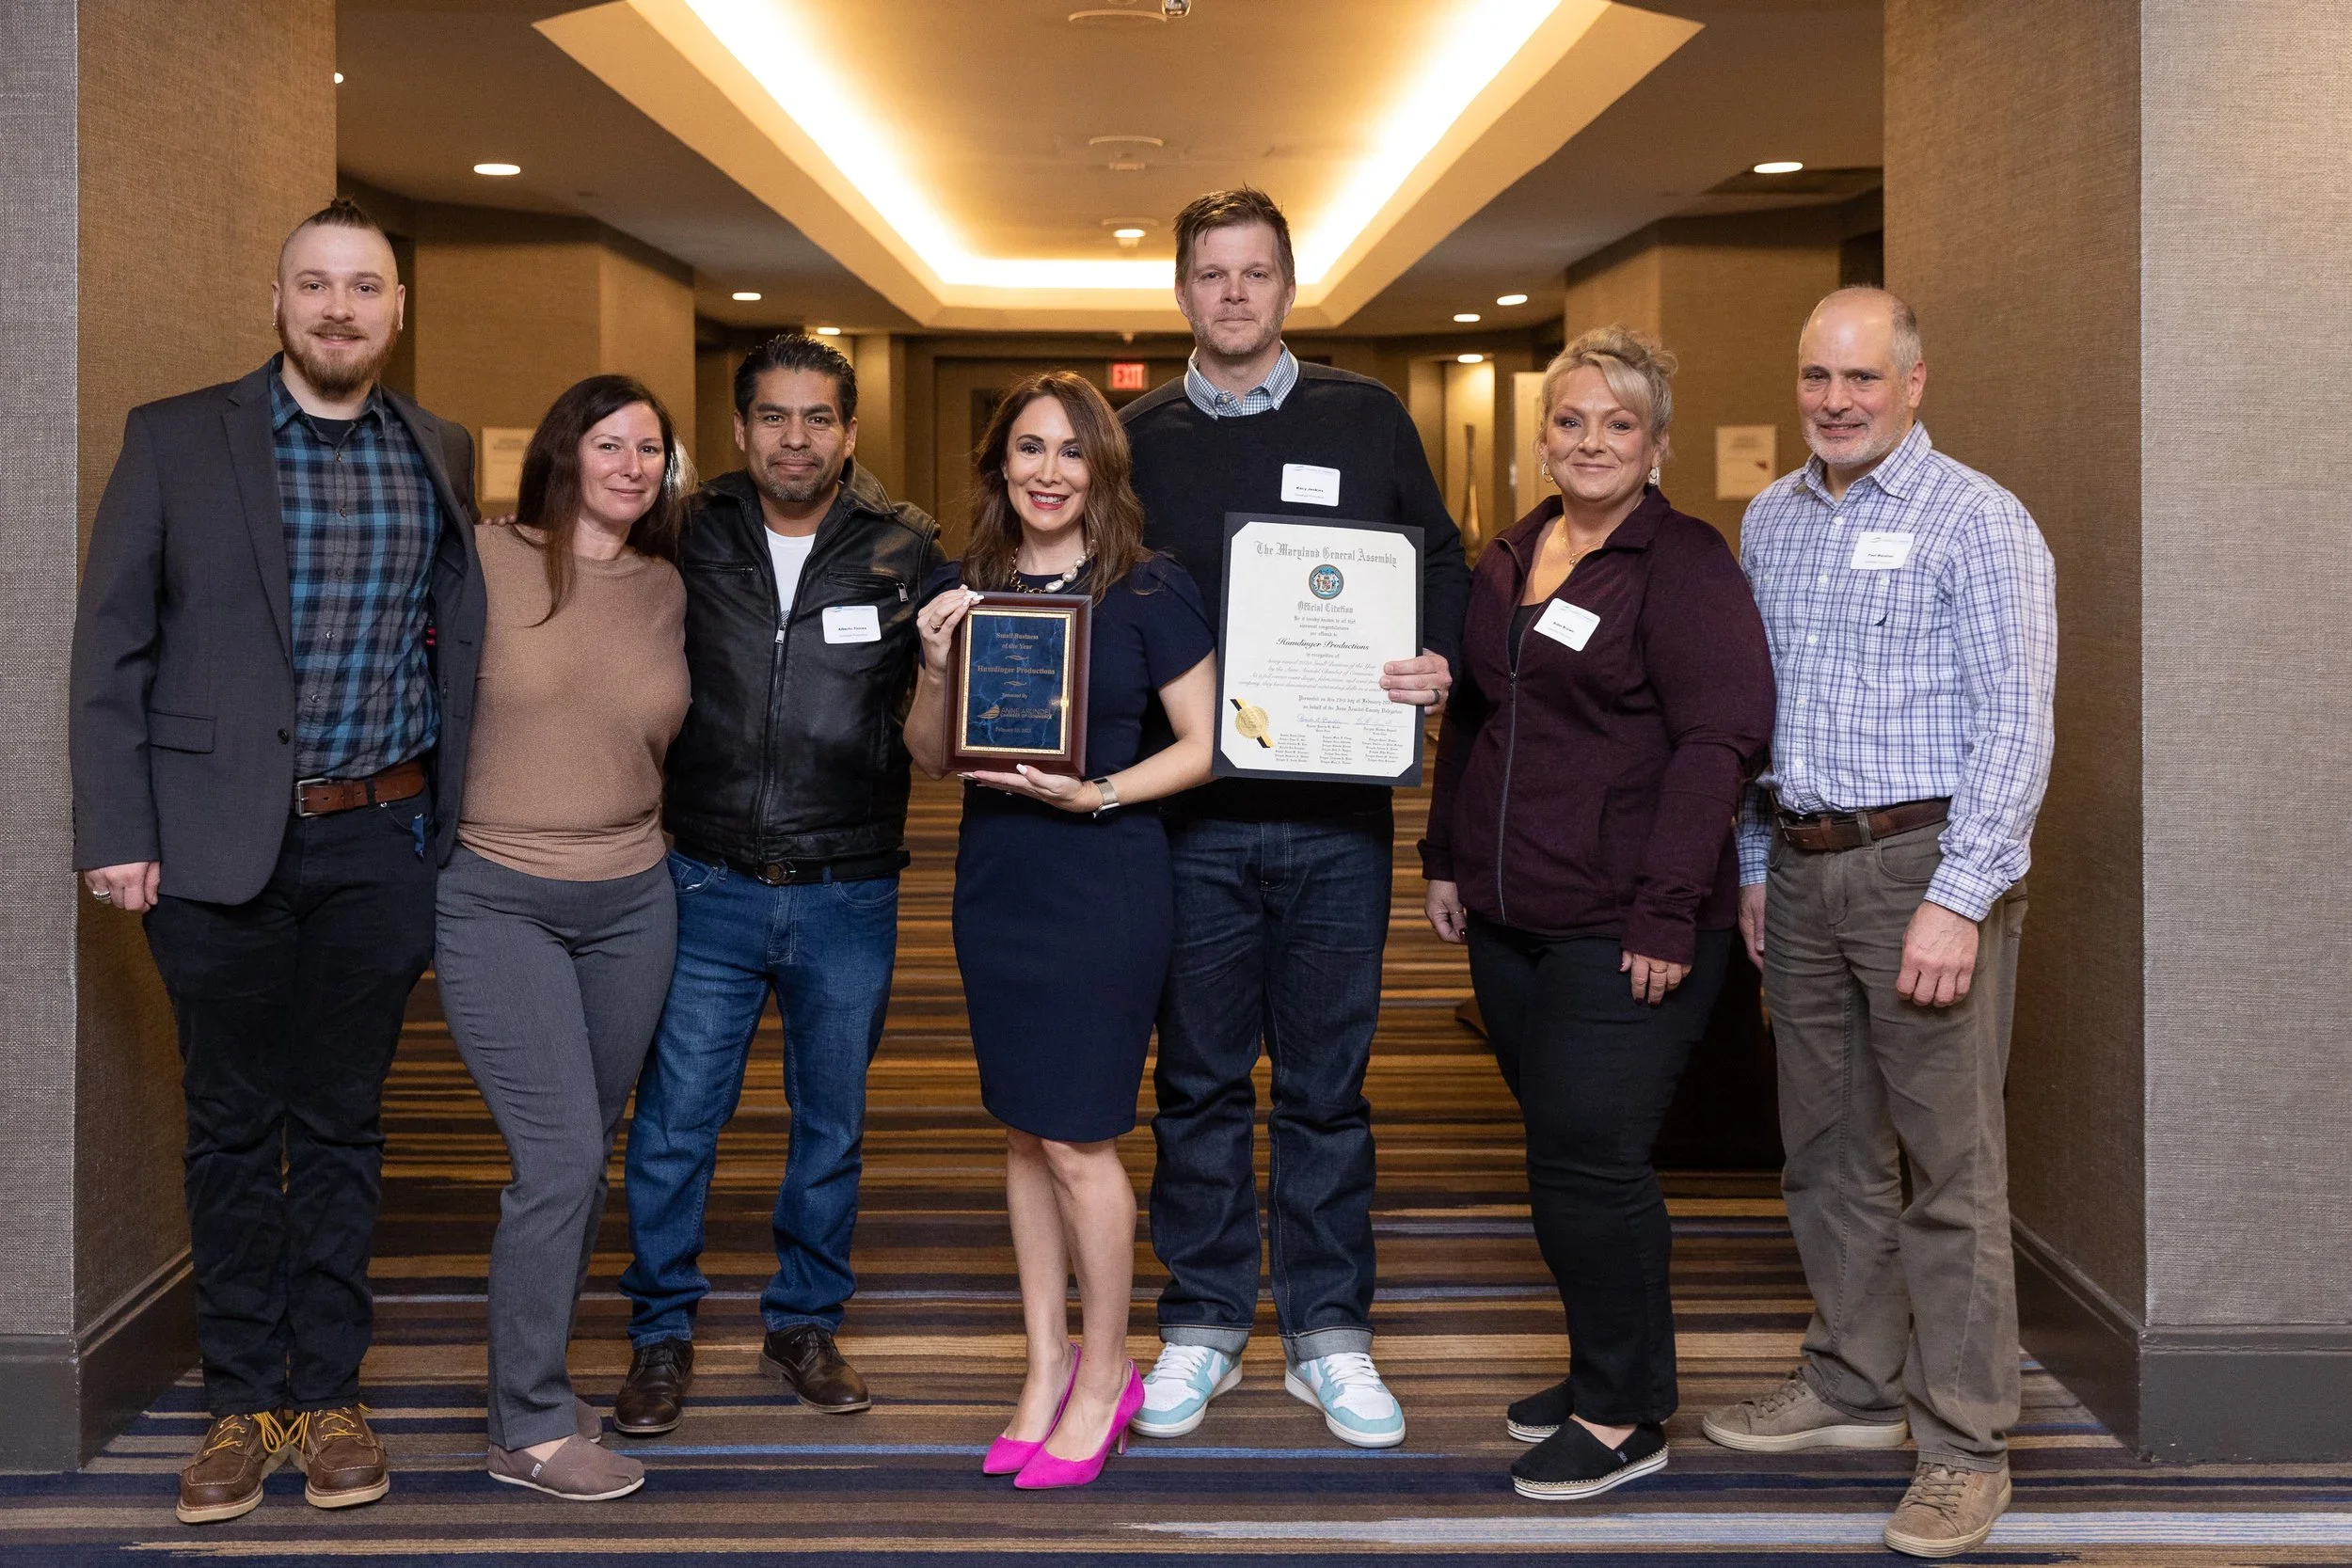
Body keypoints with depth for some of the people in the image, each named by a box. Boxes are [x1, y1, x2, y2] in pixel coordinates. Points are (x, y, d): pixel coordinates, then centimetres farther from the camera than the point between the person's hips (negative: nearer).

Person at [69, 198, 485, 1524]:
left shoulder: (440, 459, 7)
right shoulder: (175, 442, 0)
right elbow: (110, 652, 0)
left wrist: (449, 823, 7)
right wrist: (114, 834, -7)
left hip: (380, 844, 2)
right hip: (218, 843, -1)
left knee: (344, 1122, 10)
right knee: (235, 1126, 8)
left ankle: (328, 1393, 22)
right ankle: (242, 1402, 21)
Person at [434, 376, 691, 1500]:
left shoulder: (667, 589, 5)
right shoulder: (487, 561, -7)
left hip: (631, 902, 5)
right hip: (498, 903, -4)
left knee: (585, 1159, 13)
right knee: (560, 1160, -9)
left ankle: (536, 1373, 33)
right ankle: (528, 1429, 7)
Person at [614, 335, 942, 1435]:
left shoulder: (906, 551, -1)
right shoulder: (691, 541, 1)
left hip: (847, 897, 0)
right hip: (708, 887, 0)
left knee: (832, 1128, 12)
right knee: (674, 1125, 3)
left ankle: (803, 1324, 30)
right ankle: (662, 1334, 22)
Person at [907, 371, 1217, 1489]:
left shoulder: (1150, 592, -8)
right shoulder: (959, 590, 5)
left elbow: (1203, 745, -6)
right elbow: (930, 758, 7)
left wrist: (1097, 794, -20)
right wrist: (937, 667, -11)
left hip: (1104, 883, -5)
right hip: (993, 881, 5)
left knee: (1077, 1136, 0)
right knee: (1022, 1133, 12)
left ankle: (1104, 1373, 19)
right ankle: (1047, 1368, 26)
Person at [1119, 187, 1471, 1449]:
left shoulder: (1368, 421, 7)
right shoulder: (1138, 437, 8)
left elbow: (1442, 564, 10)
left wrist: (1437, 661, -11)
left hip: (1337, 812, 0)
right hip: (1193, 812, 1)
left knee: (1326, 1082, 7)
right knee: (1198, 1080, 9)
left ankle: (1327, 1331, 20)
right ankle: (1203, 1322, 22)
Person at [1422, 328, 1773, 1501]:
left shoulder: (1685, 563, -9)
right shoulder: (1507, 558, 13)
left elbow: (1719, 740, -16)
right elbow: (1467, 716, 22)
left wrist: (1667, 911, -20)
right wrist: (1446, 857, 17)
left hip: (1621, 929, -7)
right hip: (1509, 919, 7)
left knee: (1589, 1163, -4)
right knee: (1564, 1154, 15)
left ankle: (1625, 1415, 12)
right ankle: (1603, 1369, 31)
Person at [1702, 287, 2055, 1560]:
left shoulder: (1977, 522, -7)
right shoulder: (1768, 520, 13)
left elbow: (2013, 727, -12)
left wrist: (1957, 899, -18)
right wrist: (1756, 866, 14)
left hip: (1925, 864, -6)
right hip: (1801, 869, 7)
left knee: (1951, 1165, -2)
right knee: (1828, 1148, 14)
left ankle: (1966, 1445, 7)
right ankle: (1855, 1385, 29)